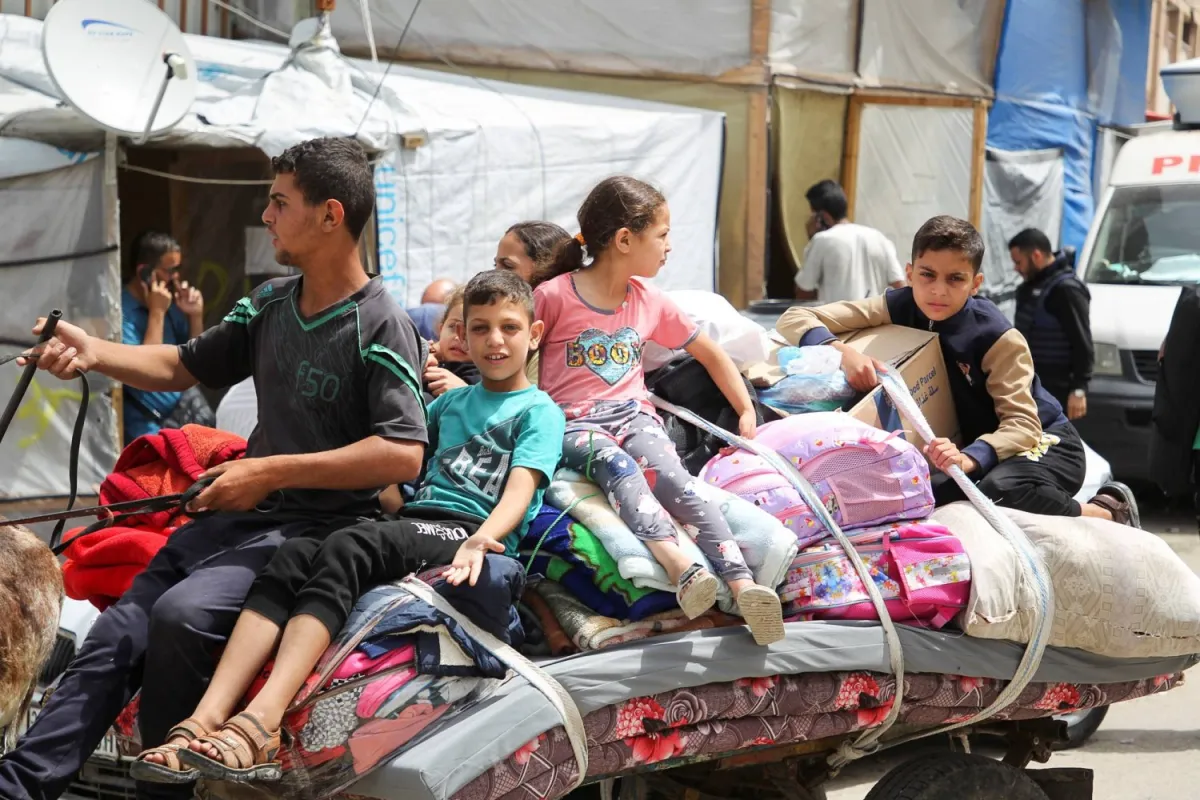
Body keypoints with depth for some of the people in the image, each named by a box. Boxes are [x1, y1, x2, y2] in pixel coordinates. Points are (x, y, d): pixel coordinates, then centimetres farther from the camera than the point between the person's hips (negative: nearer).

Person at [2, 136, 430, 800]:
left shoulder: (380, 327, -11)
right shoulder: (271, 304, 12)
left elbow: (403, 455, -20)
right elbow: (182, 367, 23)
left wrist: (271, 471, -18)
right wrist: (93, 353, 4)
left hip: (315, 527, -7)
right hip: (239, 512, 7)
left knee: (182, 614, -30)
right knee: (117, 634, -8)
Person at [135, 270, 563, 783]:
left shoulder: (539, 411, 8)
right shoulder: (452, 401, 29)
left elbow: (520, 490, -10)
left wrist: (481, 540, -28)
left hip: (474, 533, -6)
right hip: (414, 522, 6)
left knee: (347, 549, -33)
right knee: (295, 555, -22)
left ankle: (261, 722, -49)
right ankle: (207, 718, -39)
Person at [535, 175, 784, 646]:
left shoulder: (649, 302, 13)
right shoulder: (553, 297, -2)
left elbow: (709, 352, 24)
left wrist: (746, 412, 18)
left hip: (633, 416, 3)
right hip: (574, 425, -3)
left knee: (670, 474, -29)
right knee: (616, 464, -38)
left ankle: (743, 585, -46)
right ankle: (679, 566, -58)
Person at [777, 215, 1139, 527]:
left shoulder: (999, 337, -22)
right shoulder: (898, 308, -12)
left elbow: (1023, 424, -29)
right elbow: (794, 319, -16)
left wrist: (970, 458, -49)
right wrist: (842, 351, -38)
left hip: (1043, 442, -5)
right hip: (968, 444, 5)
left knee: (999, 492, -40)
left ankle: (1105, 512, -10)